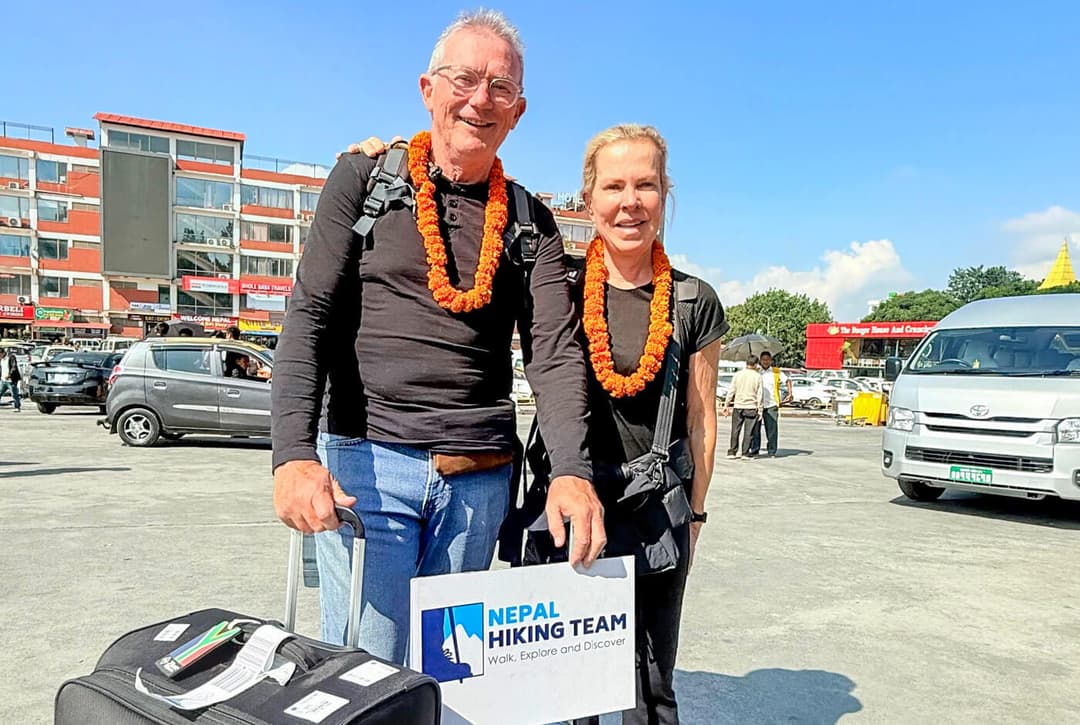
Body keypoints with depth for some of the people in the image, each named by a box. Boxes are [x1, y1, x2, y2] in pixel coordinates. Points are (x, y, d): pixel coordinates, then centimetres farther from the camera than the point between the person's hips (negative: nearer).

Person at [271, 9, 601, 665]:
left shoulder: (532, 223, 9)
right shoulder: (365, 180, 4)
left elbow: (555, 352, -1)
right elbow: (309, 316, -4)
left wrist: (572, 471, -17)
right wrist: (295, 453, -18)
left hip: (481, 481, 3)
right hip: (368, 462, -2)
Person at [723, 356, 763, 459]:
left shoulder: (738, 374, 1)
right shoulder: (758, 376, -3)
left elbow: (731, 391, 1)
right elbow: (759, 394, -3)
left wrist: (726, 405, 7)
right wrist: (759, 409, 3)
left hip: (738, 406, 2)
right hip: (751, 408, -2)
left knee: (735, 431, 8)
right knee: (748, 432, 3)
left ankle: (732, 452, 9)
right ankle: (745, 453, 4)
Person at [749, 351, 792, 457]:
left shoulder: (777, 372, 8)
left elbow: (787, 380, 12)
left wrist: (790, 393, -1)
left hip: (771, 405, 0)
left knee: (772, 429, -1)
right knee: (755, 428, 1)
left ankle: (772, 451, 6)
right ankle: (754, 450, 10)